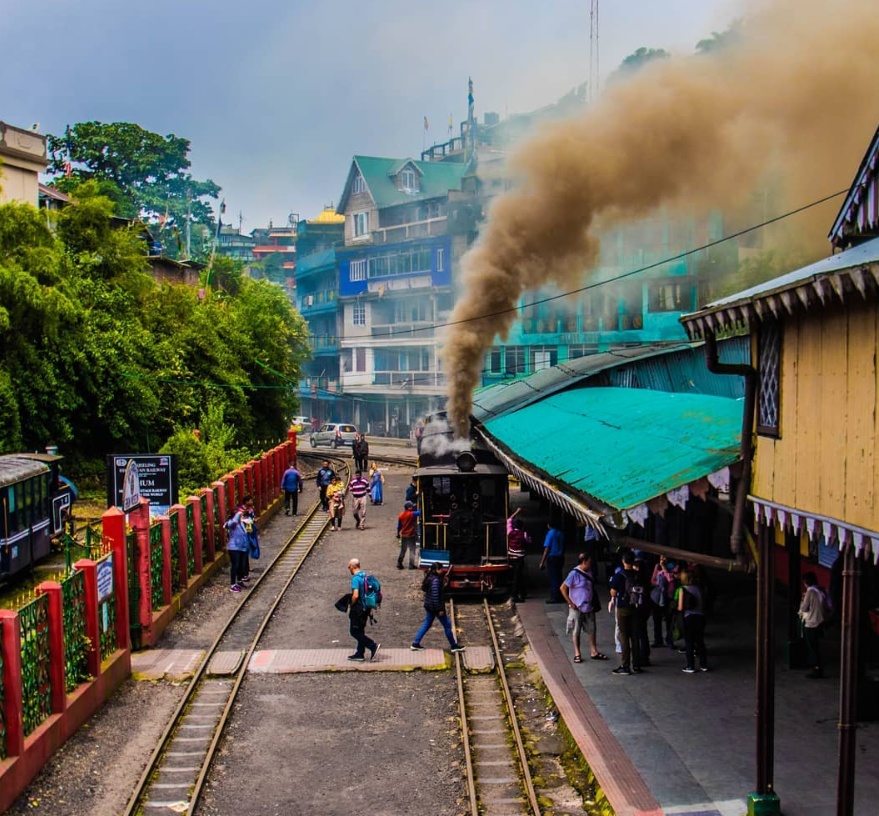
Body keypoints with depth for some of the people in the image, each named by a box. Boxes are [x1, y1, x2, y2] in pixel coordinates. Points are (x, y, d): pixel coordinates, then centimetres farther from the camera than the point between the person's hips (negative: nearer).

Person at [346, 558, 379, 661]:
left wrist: (351, 605, -9)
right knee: (360, 631, 16)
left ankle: (373, 645, -8)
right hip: (366, 608, 9)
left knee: (354, 631, 0)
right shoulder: (365, 576, 8)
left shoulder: (355, 578, -18)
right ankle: (359, 654, 20)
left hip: (358, 608, -9)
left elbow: (355, 595, -26)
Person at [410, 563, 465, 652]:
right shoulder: (436, 580, -23)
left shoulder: (431, 577, 6)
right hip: (436, 607, -9)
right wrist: (440, 609, -21)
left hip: (429, 605, 9)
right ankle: (454, 646, 14)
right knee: (447, 625, 4)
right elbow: (435, 596, -25)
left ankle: (415, 644, 19)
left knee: (427, 624, 17)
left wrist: (444, 583, 7)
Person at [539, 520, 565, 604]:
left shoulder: (550, 533, -12)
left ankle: (554, 597, 2)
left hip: (552, 558, -7)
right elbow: (563, 547, 12)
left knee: (553, 578, 0)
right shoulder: (561, 533, 7)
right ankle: (559, 596, 21)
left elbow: (547, 549, -13)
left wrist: (542, 562, -10)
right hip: (560, 558, 7)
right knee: (558, 577, 15)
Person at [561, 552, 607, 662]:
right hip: (577, 608, -6)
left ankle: (594, 652, 24)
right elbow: (563, 588, -18)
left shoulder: (589, 572, 3)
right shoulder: (574, 574, -18)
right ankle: (577, 654, 15)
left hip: (589, 607, 7)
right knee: (576, 631, 5)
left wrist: (595, 603, 11)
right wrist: (571, 603, -16)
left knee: (591, 630, 13)